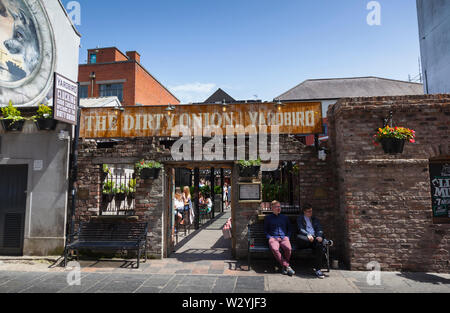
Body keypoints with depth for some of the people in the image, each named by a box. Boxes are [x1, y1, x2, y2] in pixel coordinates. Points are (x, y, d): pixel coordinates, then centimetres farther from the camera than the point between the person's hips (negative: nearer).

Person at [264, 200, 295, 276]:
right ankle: (287, 266, -23)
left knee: (288, 248, -33)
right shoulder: (268, 218, 16)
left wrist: (287, 237, 6)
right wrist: (270, 237, -2)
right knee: (275, 249, -36)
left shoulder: (285, 217, 23)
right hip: (273, 238, -1)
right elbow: (265, 230, 16)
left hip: (284, 238, 2)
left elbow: (289, 229, 24)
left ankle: (284, 266, -12)